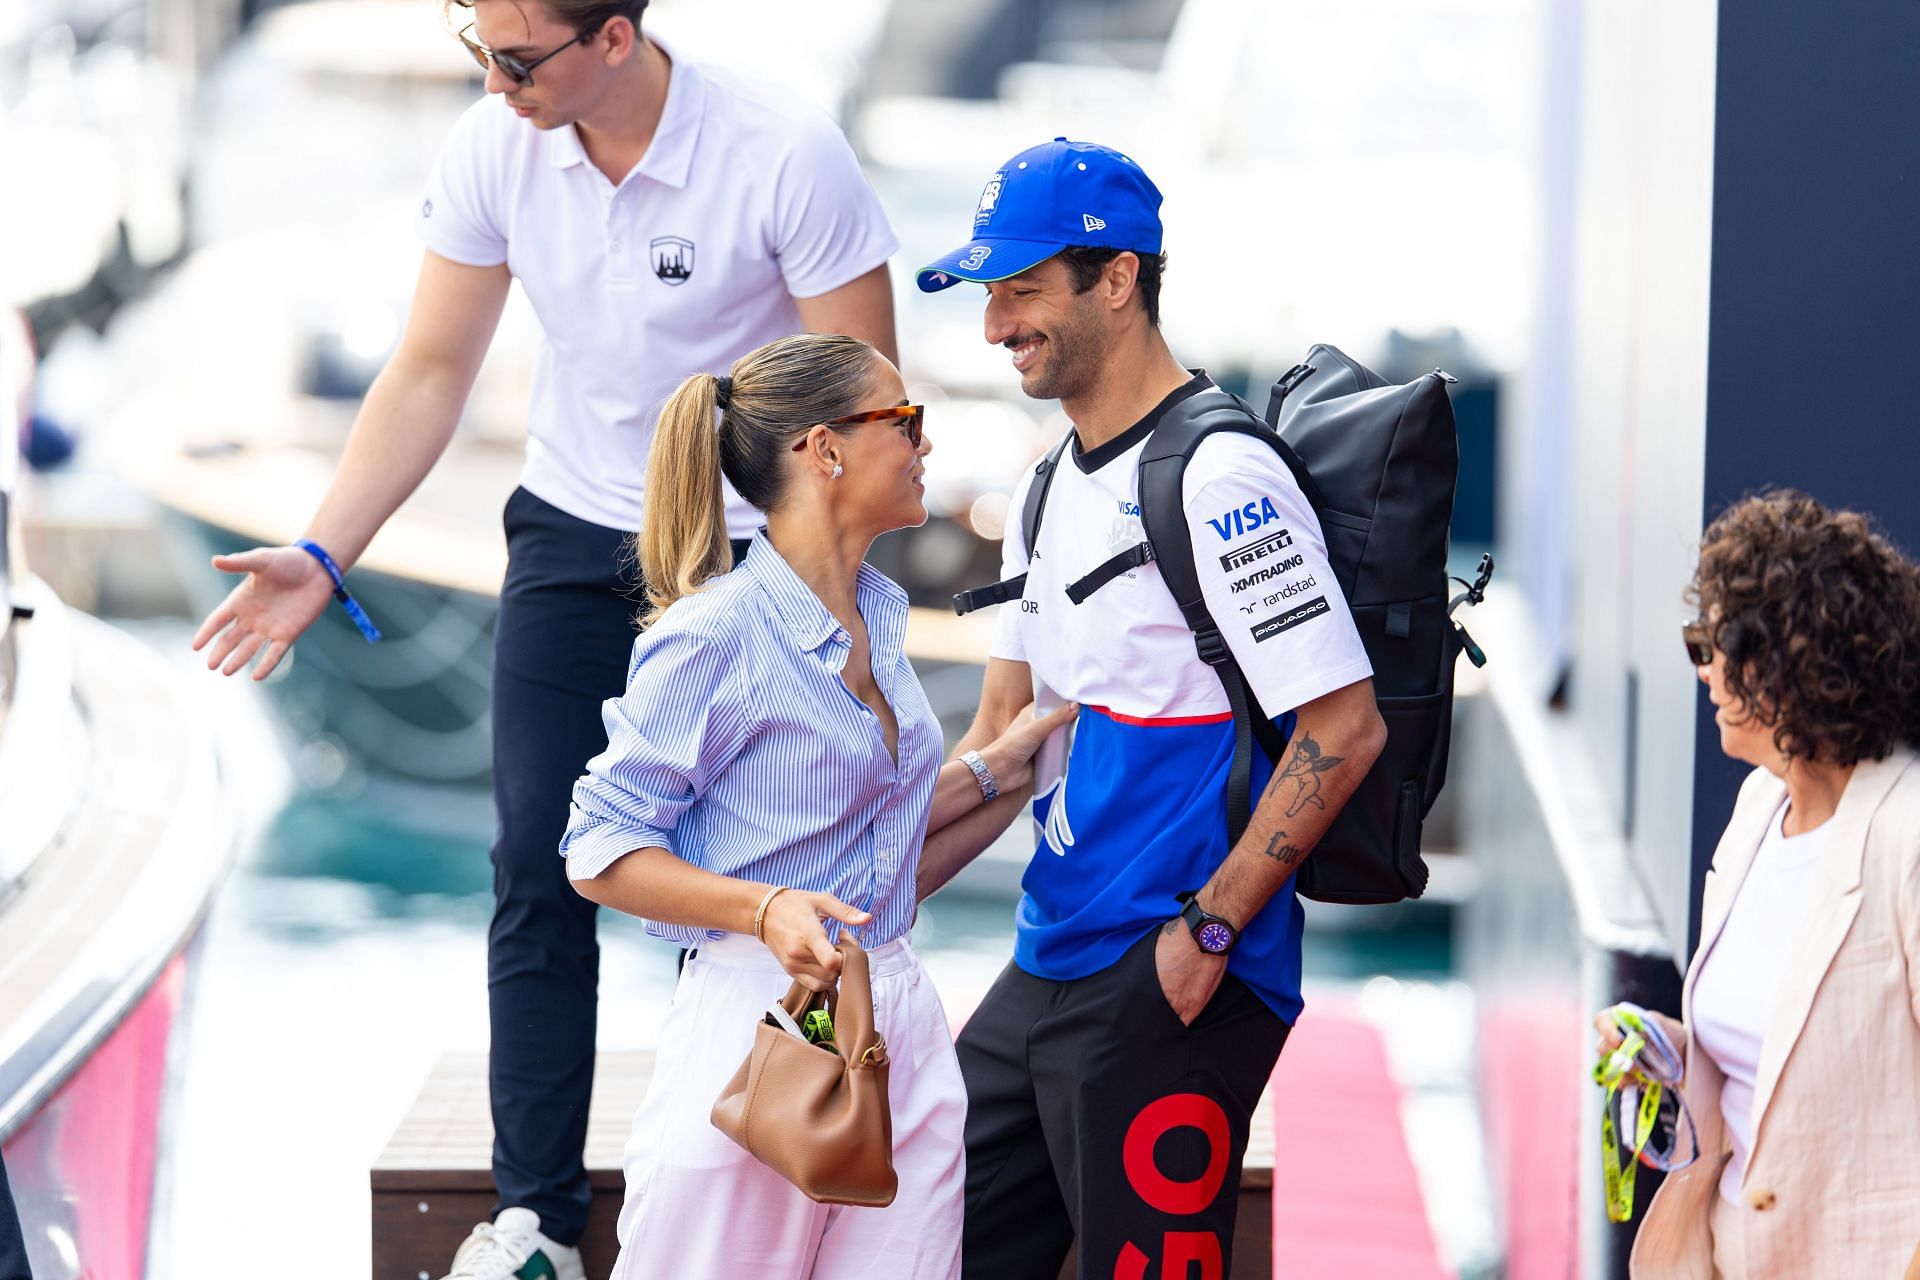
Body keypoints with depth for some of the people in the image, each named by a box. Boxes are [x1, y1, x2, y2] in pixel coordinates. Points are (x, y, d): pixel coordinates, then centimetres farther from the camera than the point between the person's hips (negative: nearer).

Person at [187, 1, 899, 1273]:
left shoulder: (787, 156, -22)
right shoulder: (497, 150, -9)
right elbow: (431, 374, 1)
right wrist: (319, 556, -7)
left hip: (750, 554, -4)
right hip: (572, 537, 4)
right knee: (540, 873, -1)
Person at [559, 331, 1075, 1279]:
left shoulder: (879, 614, 13)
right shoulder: (716, 634, -12)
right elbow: (601, 854, -12)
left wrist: (988, 771, 15)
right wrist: (766, 909, -23)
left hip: (897, 1016, 7)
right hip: (760, 1021, -7)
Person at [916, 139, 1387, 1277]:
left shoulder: (1219, 480, -14)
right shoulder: (1050, 491, 15)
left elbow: (1345, 728, -19)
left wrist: (1207, 930, -18)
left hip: (1171, 989, -9)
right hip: (1047, 971, 9)